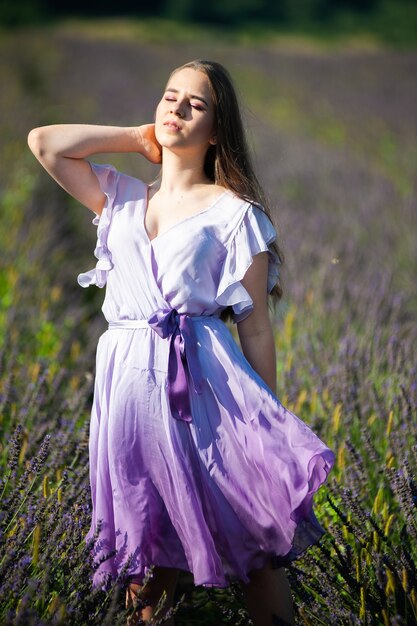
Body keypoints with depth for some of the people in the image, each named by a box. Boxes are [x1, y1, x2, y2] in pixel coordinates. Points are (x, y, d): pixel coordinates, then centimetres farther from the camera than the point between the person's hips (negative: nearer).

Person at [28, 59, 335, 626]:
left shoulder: (234, 213, 1)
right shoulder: (122, 198, 15)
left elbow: (255, 328, -1)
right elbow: (43, 142, 10)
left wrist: (270, 427, -3)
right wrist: (137, 137, 12)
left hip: (204, 380, -4)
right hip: (128, 379, 4)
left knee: (250, 535, -3)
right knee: (149, 524, 10)